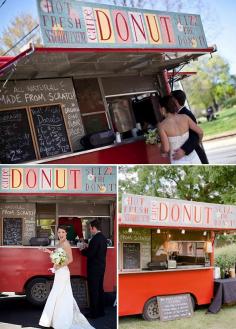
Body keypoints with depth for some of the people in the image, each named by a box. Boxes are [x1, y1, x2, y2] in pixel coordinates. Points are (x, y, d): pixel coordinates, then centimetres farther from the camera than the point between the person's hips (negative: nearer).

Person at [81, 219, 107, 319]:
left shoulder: (95, 239, -21)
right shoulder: (103, 238, 8)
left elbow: (89, 254, -21)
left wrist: (83, 250, -3)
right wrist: (89, 247, 11)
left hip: (94, 268, -9)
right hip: (101, 267, 9)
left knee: (93, 290, -1)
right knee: (100, 289, 15)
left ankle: (94, 312, 4)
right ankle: (101, 311, 23)